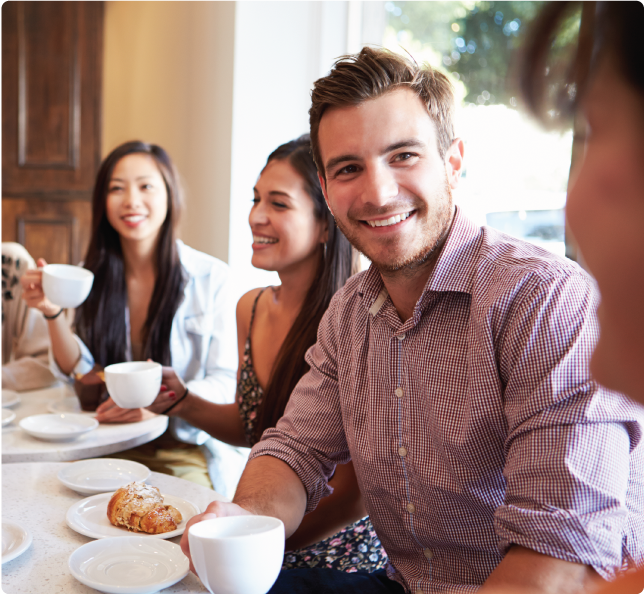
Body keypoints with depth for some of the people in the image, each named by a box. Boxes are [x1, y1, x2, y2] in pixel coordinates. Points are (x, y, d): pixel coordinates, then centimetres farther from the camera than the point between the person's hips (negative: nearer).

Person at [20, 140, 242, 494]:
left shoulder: (211, 277, -7)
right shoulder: (92, 276, 6)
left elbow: (226, 382, -7)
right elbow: (78, 372, 6)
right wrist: (53, 313, -11)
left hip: (186, 448, -4)